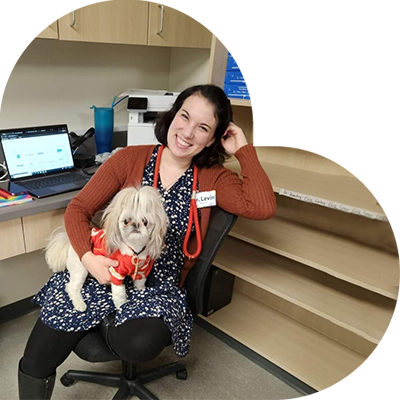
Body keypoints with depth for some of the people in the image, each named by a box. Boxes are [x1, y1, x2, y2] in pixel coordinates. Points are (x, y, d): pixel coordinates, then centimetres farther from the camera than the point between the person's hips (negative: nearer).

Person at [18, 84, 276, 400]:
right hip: (104, 271, 1)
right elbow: (78, 209, 0)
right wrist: (88, 257, -18)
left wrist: (244, 149, -11)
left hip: (159, 287, 0)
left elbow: (263, 207, -18)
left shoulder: (213, 178, -2)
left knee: (139, 344, -30)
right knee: (36, 362, -9)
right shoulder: (131, 158, -2)